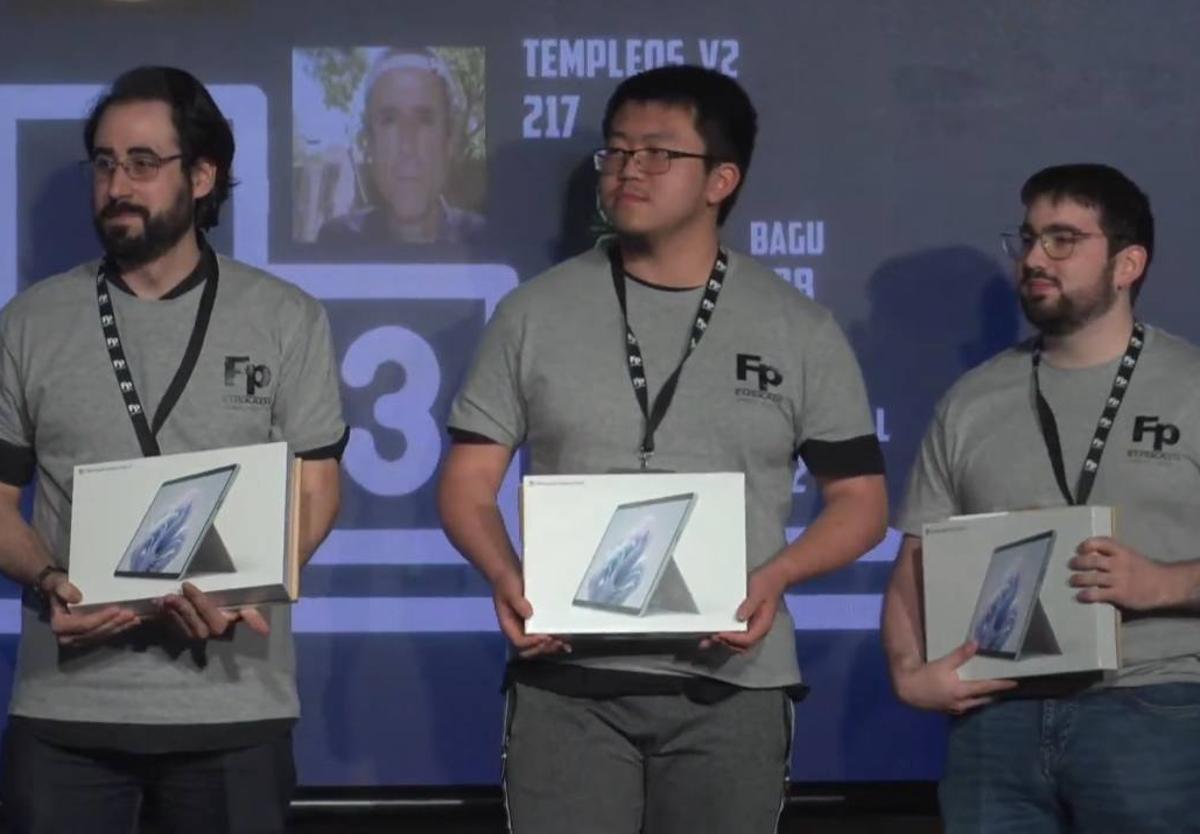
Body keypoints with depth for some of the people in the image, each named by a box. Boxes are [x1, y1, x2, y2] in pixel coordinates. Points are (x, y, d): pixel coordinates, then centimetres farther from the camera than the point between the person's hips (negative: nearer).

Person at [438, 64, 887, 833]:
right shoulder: (536, 314, 7)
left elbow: (860, 500, 8)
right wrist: (506, 577, -12)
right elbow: (469, 481, 8)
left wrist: (775, 576, -11)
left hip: (732, 684, 0)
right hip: (568, 679, 0)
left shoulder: (800, 332, 6)